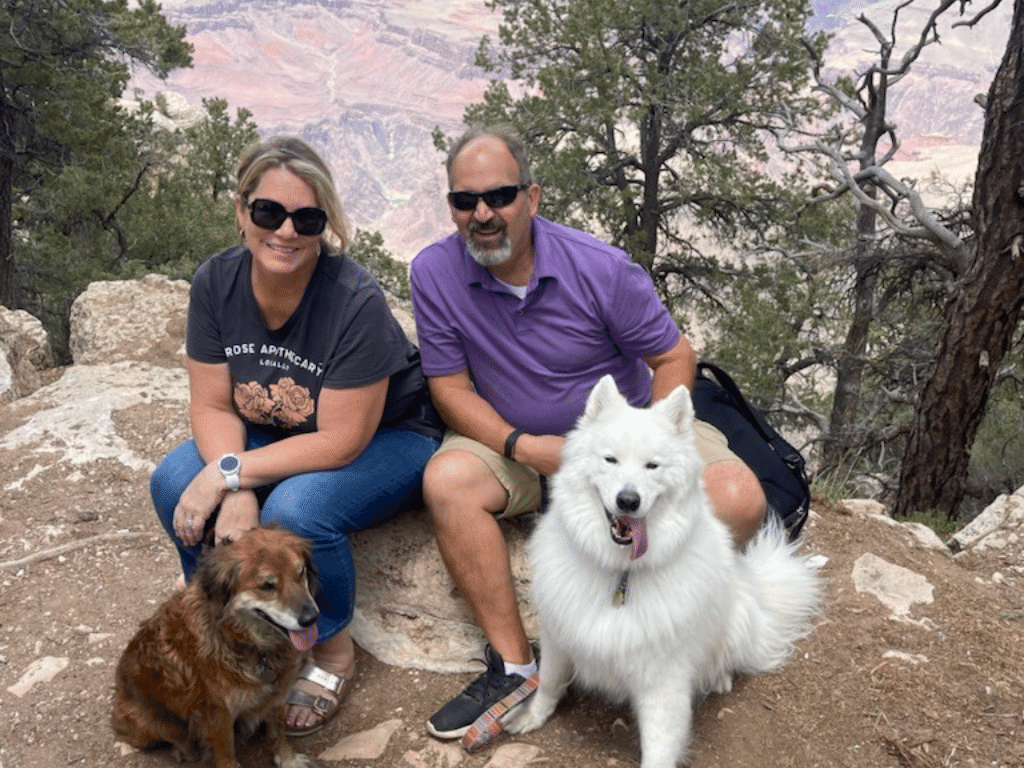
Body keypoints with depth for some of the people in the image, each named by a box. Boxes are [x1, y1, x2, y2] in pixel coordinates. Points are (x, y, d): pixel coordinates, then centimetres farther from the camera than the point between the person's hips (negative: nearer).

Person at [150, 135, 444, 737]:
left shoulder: (356, 301, -30)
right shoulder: (217, 282, -13)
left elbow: (342, 439, -27)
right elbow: (213, 406, -9)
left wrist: (231, 473, -29)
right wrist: (236, 492, -26)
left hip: (385, 438, -5)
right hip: (279, 435, 6)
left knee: (295, 510, -33)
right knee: (176, 483, -16)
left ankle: (333, 652, -2)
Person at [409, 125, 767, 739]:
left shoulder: (601, 268, -17)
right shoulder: (434, 273, -12)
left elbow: (674, 357, -8)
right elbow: (451, 388, -8)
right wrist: (522, 446, -23)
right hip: (516, 442, 1)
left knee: (738, 499, -23)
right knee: (447, 479, -30)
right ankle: (515, 664, -15)